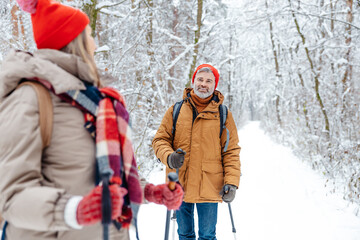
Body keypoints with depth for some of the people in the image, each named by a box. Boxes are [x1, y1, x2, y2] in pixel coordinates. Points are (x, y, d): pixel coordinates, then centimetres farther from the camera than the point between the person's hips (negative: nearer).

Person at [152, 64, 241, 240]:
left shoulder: (223, 113, 4)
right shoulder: (176, 110, 6)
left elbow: (231, 151, 2)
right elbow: (160, 139, 6)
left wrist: (232, 182, -8)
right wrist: (168, 156, -15)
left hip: (209, 187, -1)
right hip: (179, 185, 2)